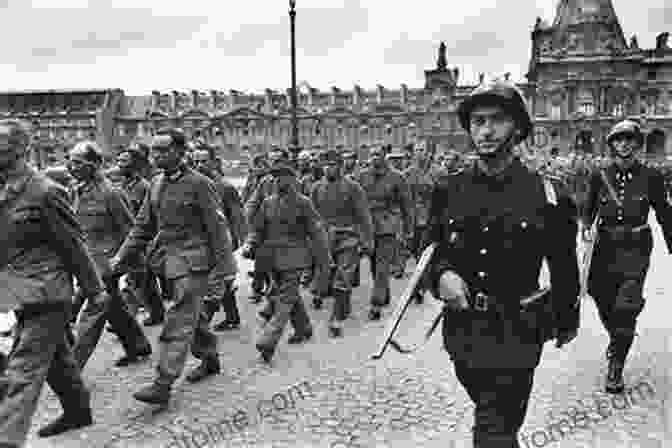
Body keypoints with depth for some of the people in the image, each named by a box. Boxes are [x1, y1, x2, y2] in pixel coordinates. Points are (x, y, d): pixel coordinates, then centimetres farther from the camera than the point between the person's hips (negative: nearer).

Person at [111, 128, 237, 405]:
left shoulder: (198, 184, -12)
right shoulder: (156, 184, 9)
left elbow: (217, 229, -12)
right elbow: (143, 225, 15)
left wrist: (219, 272, -14)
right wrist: (123, 257, 7)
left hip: (192, 260, -7)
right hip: (167, 257, 8)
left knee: (179, 322, -7)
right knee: (192, 314, 19)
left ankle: (163, 384, 0)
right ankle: (210, 359, 37)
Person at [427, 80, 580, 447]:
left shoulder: (545, 196, -11)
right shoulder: (448, 190, -3)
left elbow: (564, 268, 1)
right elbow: (432, 249, 6)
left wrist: (567, 321, 14)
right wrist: (441, 274, -16)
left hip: (516, 337, -4)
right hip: (461, 333, 4)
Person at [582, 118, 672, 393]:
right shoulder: (600, 177, 2)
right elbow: (589, 210, 11)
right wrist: (587, 229, -9)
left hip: (635, 249, -2)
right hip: (604, 247, 2)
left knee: (626, 308, -10)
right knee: (605, 305, 11)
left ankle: (615, 368, 3)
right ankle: (617, 339, 43)